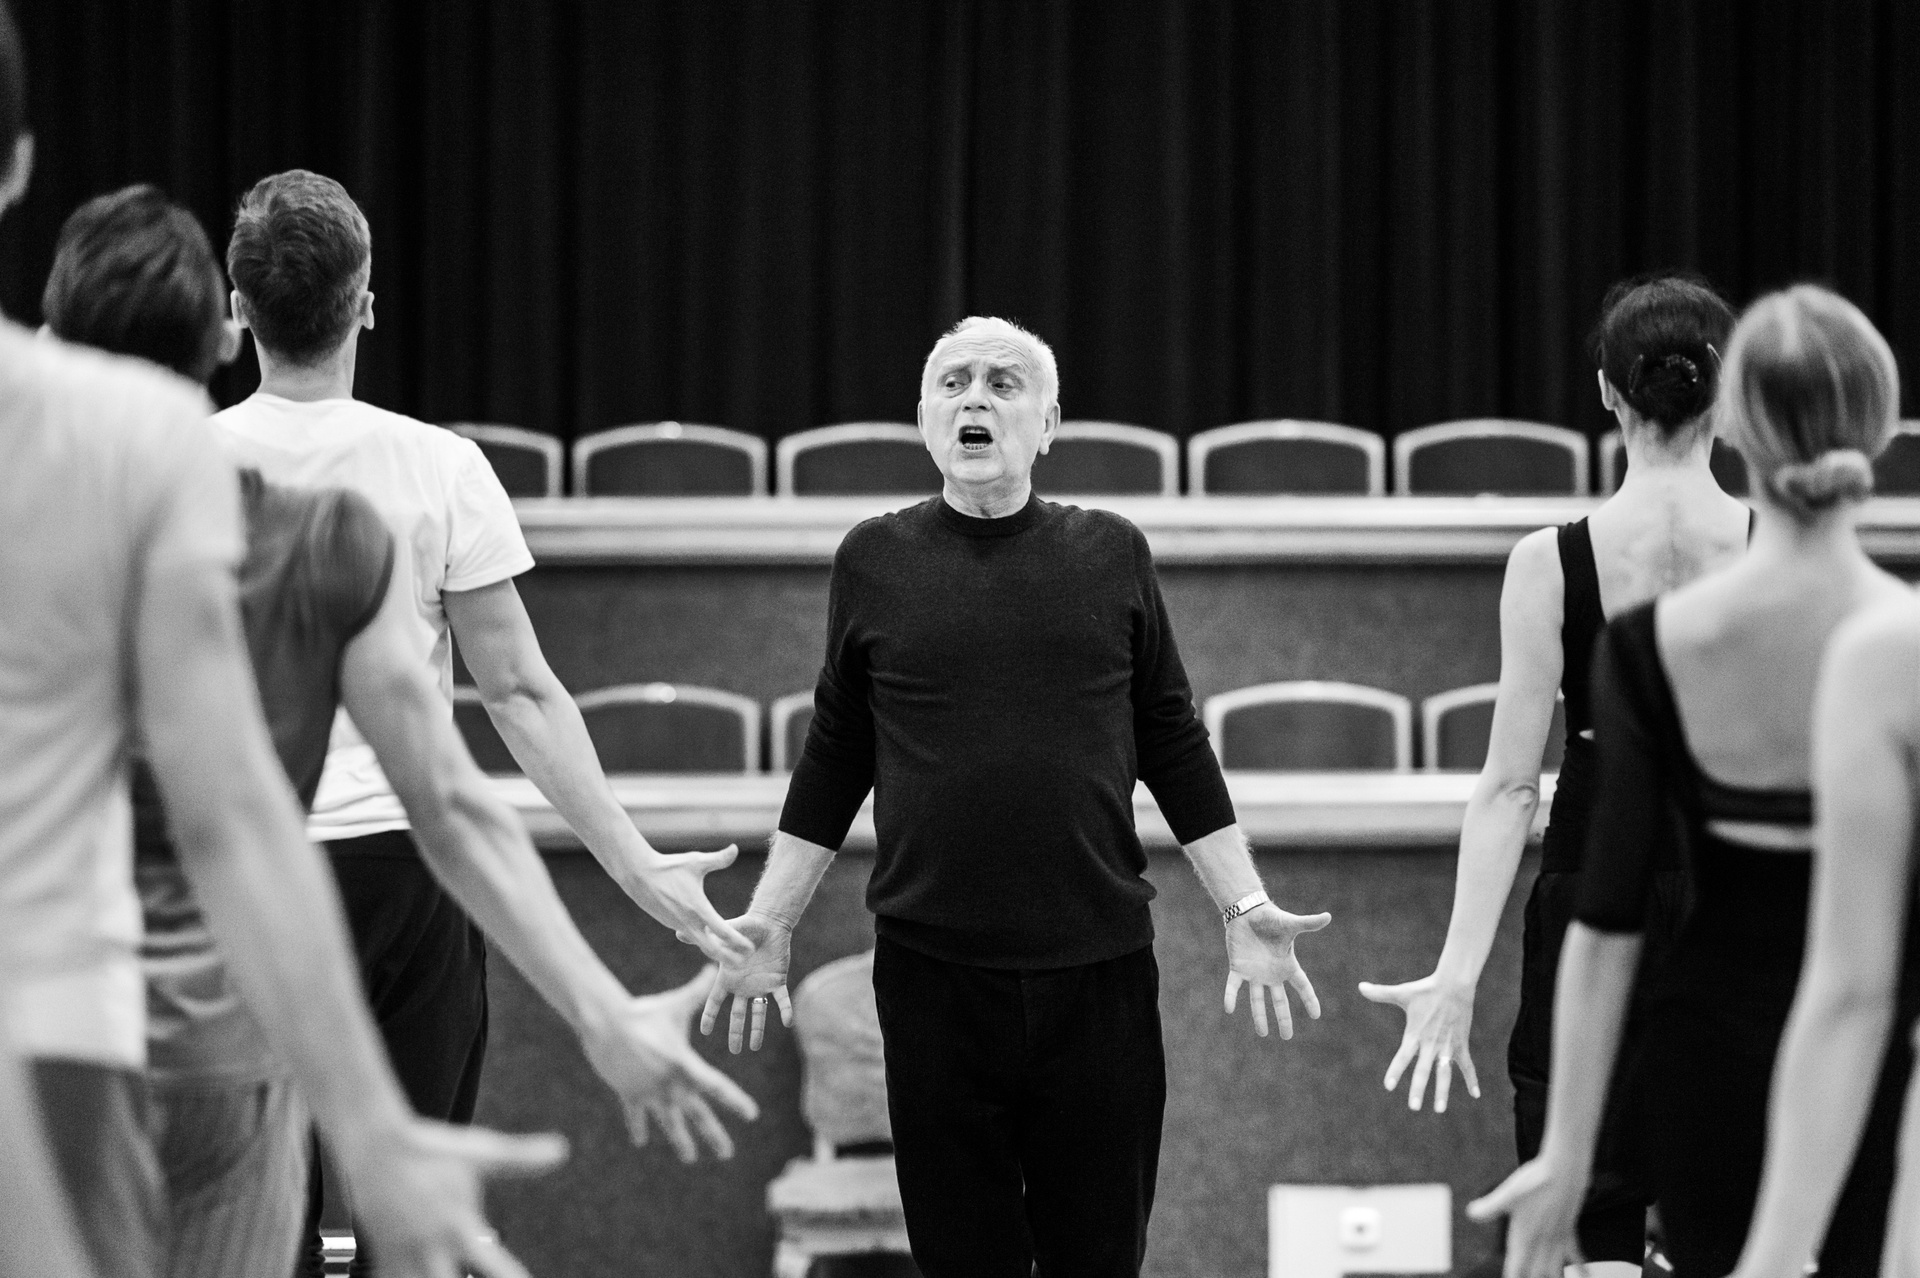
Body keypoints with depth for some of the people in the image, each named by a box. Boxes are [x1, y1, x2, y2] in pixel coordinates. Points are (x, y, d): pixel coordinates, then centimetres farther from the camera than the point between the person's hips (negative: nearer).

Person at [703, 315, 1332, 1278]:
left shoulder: (1111, 554, 5)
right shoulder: (875, 560, 5)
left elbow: (1174, 748, 9)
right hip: (933, 973, 0)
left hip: (1100, 973, 0)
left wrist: (1245, 910, 3)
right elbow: (834, 762, 11)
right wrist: (767, 923, 6)